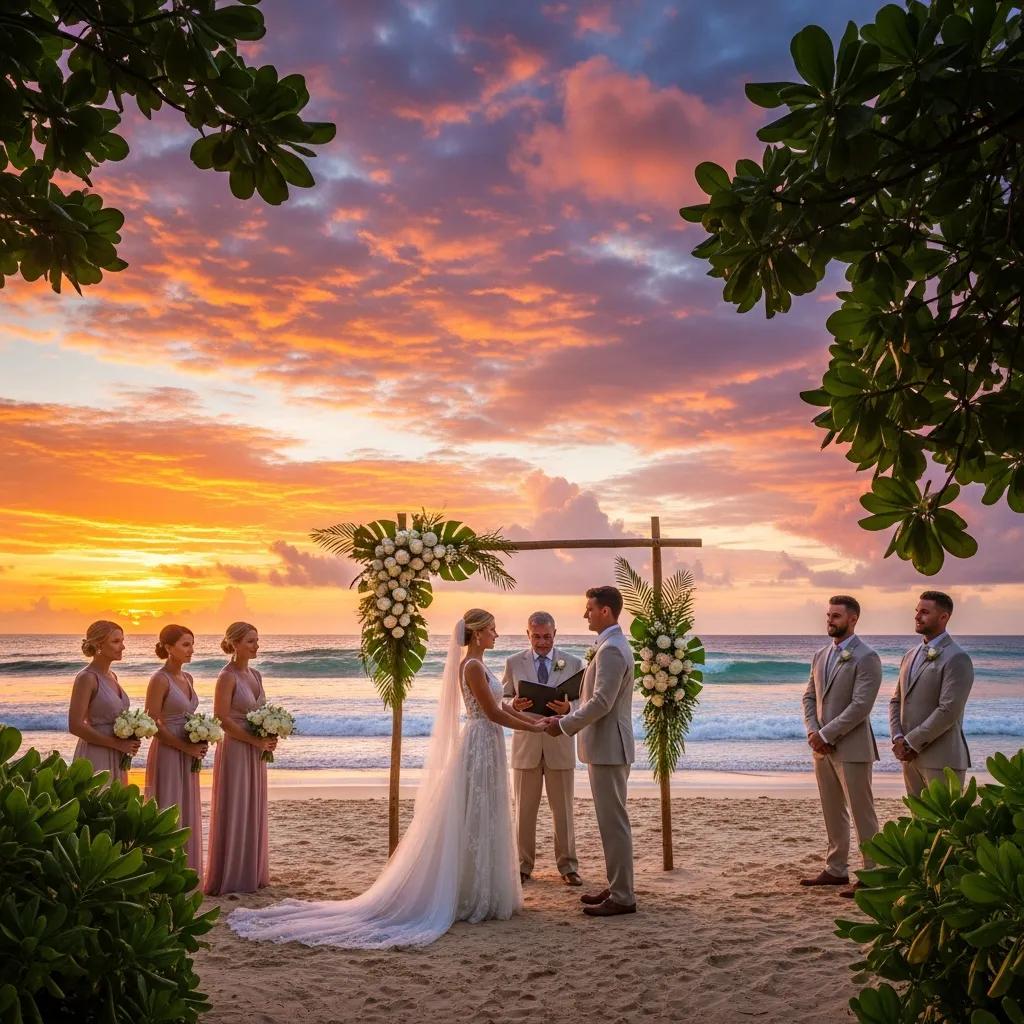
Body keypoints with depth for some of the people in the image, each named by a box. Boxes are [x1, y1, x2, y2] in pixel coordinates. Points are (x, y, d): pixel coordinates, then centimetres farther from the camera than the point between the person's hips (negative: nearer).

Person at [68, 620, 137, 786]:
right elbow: (75, 726, -19)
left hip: (116, 759, 8)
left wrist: (130, 741, 3)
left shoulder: (112, 676, 11)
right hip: (95, 758, -8)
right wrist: (117, 743, -16)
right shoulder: (87, 678, -13)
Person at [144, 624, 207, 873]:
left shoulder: (187, 678, 10)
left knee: (187, 814, 12)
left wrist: (199, 744, 2)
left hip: (187, 756, 8)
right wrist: (186, 747, -15)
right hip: (167, 754, -8)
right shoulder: (160, 679, -13)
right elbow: (152, 724, -16)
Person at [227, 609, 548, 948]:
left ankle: (476, 895, 23)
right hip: (481, 746, -10)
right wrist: (532, 727, -7)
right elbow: (493, 713, -17)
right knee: (474, 823, -2)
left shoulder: (475, 665, 13)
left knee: (482, 823, 14)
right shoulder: (473, 667, -17)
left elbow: (497, 706, 18)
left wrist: (532, 718, 15)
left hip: (485, 747, 10)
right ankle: (473, 899, 7)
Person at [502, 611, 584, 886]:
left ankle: (567, 865, 18)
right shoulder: (514, 663, 3)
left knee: (563, 809, 7)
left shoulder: (573, 663, 2)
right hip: (526, 744, 1)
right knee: (524, 809, 8)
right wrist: (514, 705, -18)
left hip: (560, 743, 0)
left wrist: (567, 708, -21)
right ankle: (523, 864, 19)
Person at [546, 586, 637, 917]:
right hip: (606, 746, 11)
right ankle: (617, 886, 25)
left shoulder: (611, 649, -18)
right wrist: (568, 718, 11)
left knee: (614, 822, -3)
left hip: (608, 748, -11)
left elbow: (601, 703, -23)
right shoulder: (614, 645, 15)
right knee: (611, 821, 16)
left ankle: (622, 897, 5)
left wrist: (565, 724, -13)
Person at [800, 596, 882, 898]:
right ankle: (836, 870, 26)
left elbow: (860, 706, -18)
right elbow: (809, 696, 15)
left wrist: (826, 734, -17)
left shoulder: (866, 658, -12)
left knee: (862, 814, 1)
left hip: (851, 748, -7)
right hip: (823, 747, 8)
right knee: (833, 813, 15)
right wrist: (812, 730, -3)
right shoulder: (821, 655, 12)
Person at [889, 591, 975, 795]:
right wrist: (898, 738, -1)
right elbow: (896, 701, 16)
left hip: (942, 760, -7)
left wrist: (911, 743, -15)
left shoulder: (957, 659, -11)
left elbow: (948, 711, -19)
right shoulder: (910, 655, 14)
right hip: (910, 757, 7)